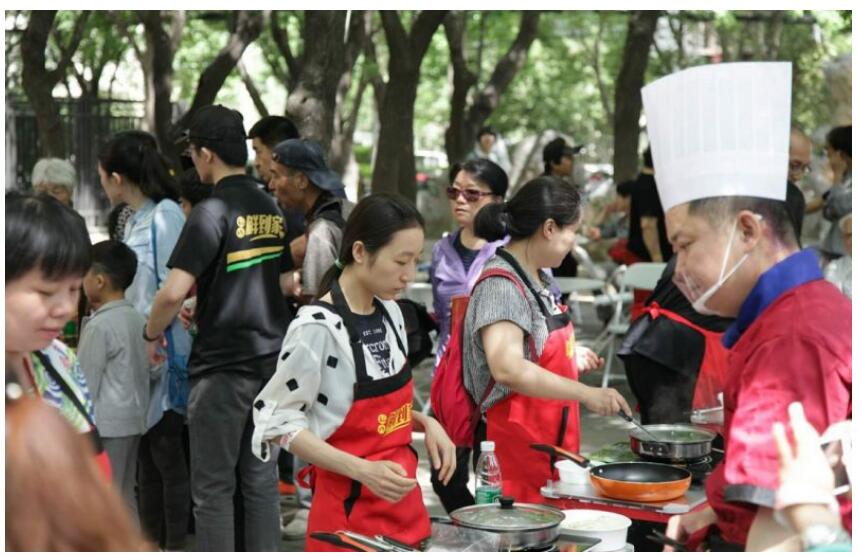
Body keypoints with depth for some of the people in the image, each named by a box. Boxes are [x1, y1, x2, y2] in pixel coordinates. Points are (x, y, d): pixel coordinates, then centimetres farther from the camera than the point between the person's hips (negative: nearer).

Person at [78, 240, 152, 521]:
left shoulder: (99, 325, -15)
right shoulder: (139, 320, 9)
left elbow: (85, 384, -14)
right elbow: (155, 370, 13)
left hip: (106, 425, -8)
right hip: (134, 419, 8)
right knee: (125, 495, 14)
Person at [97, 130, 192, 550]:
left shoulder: (166, 216, -16)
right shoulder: (135, 219, 11)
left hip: (163, 354, -9)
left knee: (167, 455, -1)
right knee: (146, 455, 15)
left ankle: (178, 545, 9)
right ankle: (152, 543, 26)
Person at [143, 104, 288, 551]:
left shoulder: (212, 212, -16)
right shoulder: (271, 209, 8)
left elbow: (172, 293, -22)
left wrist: (152, 333, -5)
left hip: (222, 366, -7)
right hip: (271, 359, 7)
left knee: (213, 487, 3)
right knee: (260, 477, 14)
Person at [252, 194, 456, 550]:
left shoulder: (389, 312, 5)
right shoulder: (317, 327, -18)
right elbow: (280, 423, -15)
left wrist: (425, 423, 0)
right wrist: (363, 470, -23)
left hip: (401, 499, 7)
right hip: (349, 508, -7)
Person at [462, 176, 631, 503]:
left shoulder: (536, 279, 12)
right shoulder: (502, 285, -18)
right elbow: (507, 368, -32)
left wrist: (572, 358, 22)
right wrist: (586, 394, -31)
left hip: (547, 449, 9)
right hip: (514, 449, -9)